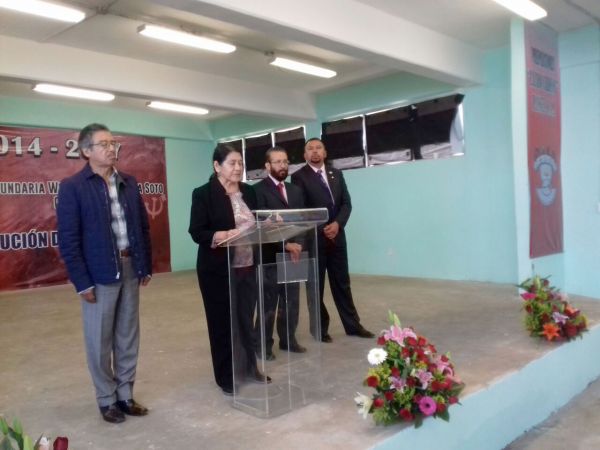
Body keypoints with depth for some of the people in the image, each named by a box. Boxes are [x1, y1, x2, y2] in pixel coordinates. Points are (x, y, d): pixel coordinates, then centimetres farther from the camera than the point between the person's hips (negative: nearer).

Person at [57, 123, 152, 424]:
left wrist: (146, 266, 8)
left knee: (128, 337, 13)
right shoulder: (72, 186, -7)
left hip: (130, 269, 5)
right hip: (98, 274, -5)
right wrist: (82, 282, -13)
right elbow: (68, 239, -10)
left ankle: (125, 395, 28)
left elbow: (143, 226, 12)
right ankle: (107, 400, 25)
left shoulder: (129, 182, 8)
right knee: (100, 341, 8)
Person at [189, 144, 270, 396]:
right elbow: (196, 232, -12)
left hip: (248, 267, 5)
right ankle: (226, 378, 20)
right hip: (218, 270, -5)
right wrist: (221, 236, -27)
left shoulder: (248, 192, 10)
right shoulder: (203, 194, -7)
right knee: (222, 322, 7)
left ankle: (249, 368, 30)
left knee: (246, 320, 14)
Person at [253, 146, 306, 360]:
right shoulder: (259, 190, -7)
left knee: (291, 301, 13)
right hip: (270, 256, -6)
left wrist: (298, 245, -7)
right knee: (268, 304, 3)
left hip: (293, 254, 6)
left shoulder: (295, 190, 15)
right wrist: (285, 244, -21)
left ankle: (288, 339, 28)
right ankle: (264, 345, 16)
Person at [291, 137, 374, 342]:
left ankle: (352, 324, 22)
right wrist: (321, 229, -14)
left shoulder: (336, 174, 12)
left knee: (342, 283, 12)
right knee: (316, 286, 5)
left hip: (336, 236, 5)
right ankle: (320, 328, 18)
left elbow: (346, 202, 7)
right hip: (313, 238, -4)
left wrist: (337, 223, -10)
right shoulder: (299, 176, -4)